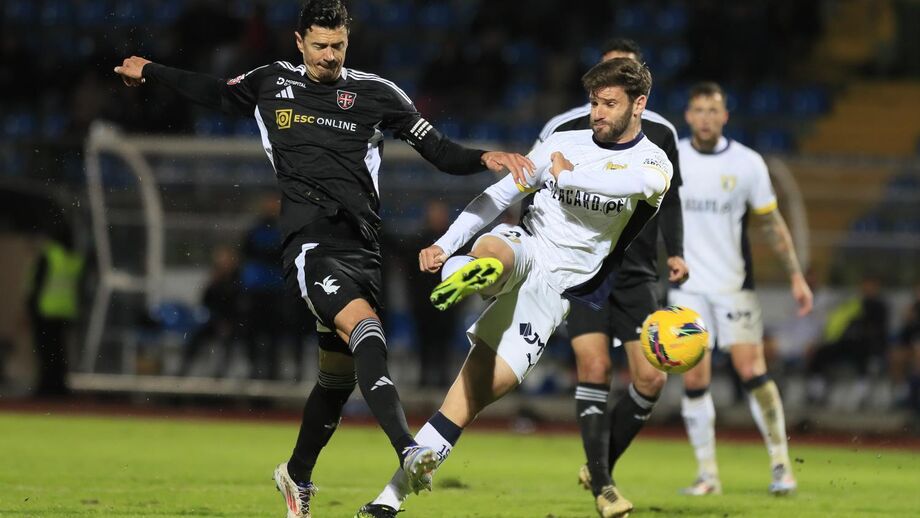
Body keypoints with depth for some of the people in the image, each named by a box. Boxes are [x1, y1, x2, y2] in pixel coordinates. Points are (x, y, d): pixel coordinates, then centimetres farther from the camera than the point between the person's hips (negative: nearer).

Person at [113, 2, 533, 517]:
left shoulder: (378, 94, 9)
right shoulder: (272, 83, 12)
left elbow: (440, 151, 9)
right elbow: (216, 93, 31)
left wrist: (484, 159, -10)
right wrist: (150, 71, 40)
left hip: (361, 247, 3)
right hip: (310, 240, -3)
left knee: (340, 376, 9)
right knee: (366, 330, -29)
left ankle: (297, 475, 33)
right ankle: (408, 451, -43)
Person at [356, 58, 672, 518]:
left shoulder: (653, 161, 1)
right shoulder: (564, 143, 10)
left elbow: (644, 182, -25)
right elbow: (499, 194, 11)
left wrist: (570, 176, -20)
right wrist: (445, 243, 0)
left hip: (553, 288, -2)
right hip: (523, 246, 2)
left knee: (475, 393, -9)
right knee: (494, 249, -38)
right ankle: (474, 272, -76)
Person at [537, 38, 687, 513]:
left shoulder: (660, 132, 6)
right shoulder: (564, 129, -2)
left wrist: (675, 253, 3)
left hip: (637, 275, 3)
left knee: (651, 379, -5)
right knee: (595, 369, -15)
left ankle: (600, 467, 17)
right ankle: (601, 487, -6)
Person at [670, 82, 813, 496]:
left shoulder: (747, 163, -2)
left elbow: (771, 223, 5)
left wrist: (796, 276, 2)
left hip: (735, 284, -1)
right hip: (688, 286, 1)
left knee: (752, 371, -9)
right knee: (694, 380, -4)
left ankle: (781, 464, 2)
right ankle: (707, 474, 4)